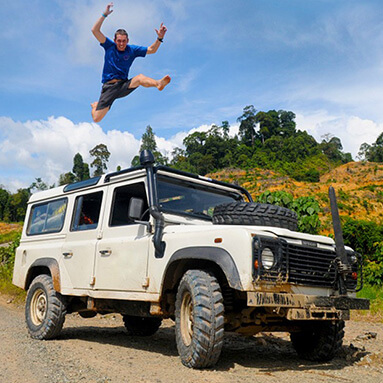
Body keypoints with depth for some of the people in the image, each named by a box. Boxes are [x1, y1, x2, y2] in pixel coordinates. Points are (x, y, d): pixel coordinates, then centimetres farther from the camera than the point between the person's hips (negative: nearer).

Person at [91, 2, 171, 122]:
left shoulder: (132, 49, 7)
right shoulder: (109, 46, 3)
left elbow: (151, 50, 2)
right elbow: (95, 30, -7)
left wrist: (160, 38, -14)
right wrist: (105, 15, -13)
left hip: (123, 85, 1)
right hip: (109, 86, -1)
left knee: (139, 78, -34)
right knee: (96, 118, -11)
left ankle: (158, 83, -65)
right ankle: (95, 105, 26)